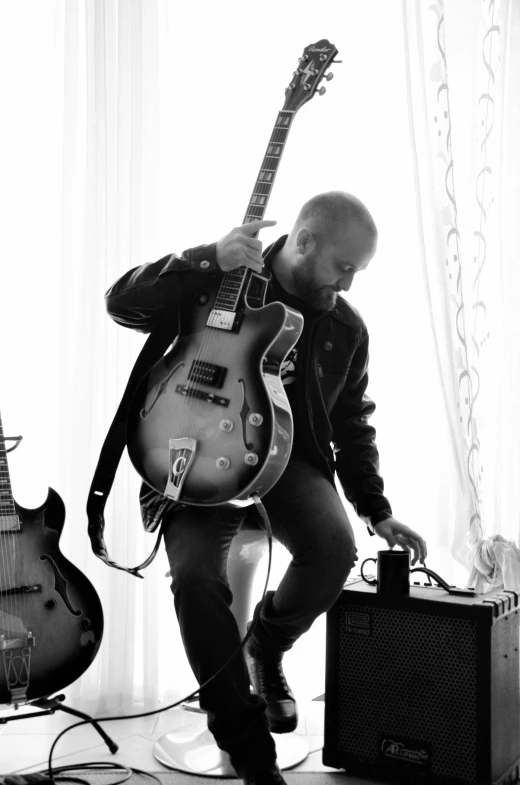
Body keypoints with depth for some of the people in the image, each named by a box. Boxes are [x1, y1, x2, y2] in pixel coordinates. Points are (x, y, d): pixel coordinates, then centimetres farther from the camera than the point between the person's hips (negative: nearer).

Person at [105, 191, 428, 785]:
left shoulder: (346, 328, 8)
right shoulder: (221, 286, -6)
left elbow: (352, 423, 16)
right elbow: (123, 302, -16)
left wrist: (377, 510, 13)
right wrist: (210, 261, -28)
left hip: (292, 461, 3)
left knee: (333, 550, -28)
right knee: (197, 574, -29)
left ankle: (268, 646, 9)